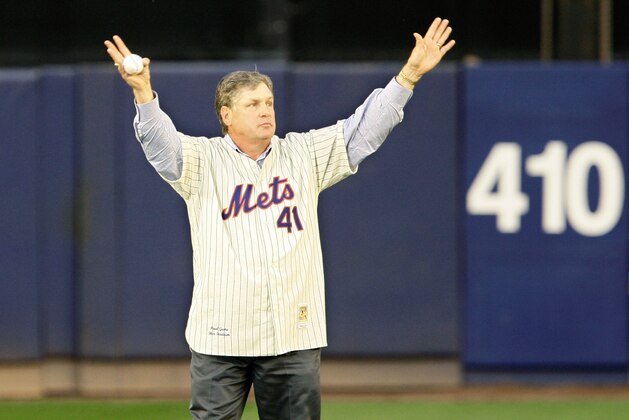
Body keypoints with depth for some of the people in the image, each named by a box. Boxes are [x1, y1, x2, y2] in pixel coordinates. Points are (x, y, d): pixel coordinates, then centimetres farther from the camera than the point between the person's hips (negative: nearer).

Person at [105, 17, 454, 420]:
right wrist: (142, 91, -34)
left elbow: (363, 130, 7)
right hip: (221, 337, -3)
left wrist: (410, 74, -3)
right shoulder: (203, 160, 1)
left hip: (295, 336, 3)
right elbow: (160, 142, -15)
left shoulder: (305, 155, 11)